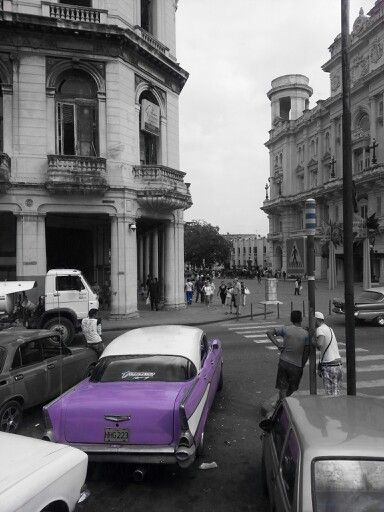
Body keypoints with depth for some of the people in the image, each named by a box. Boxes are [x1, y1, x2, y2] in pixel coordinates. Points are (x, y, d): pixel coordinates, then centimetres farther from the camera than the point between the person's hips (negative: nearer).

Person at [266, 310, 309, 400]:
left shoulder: (285, 329, -2)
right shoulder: (306, 334, -6)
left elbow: (269, 333, -3)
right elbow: (307, 352, -3)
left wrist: (277, 344, -6)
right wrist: (302, 365, 8)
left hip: (283, 362, 1)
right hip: (296, 365, -1)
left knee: (282, 389, 7)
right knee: (291, 388, 20)